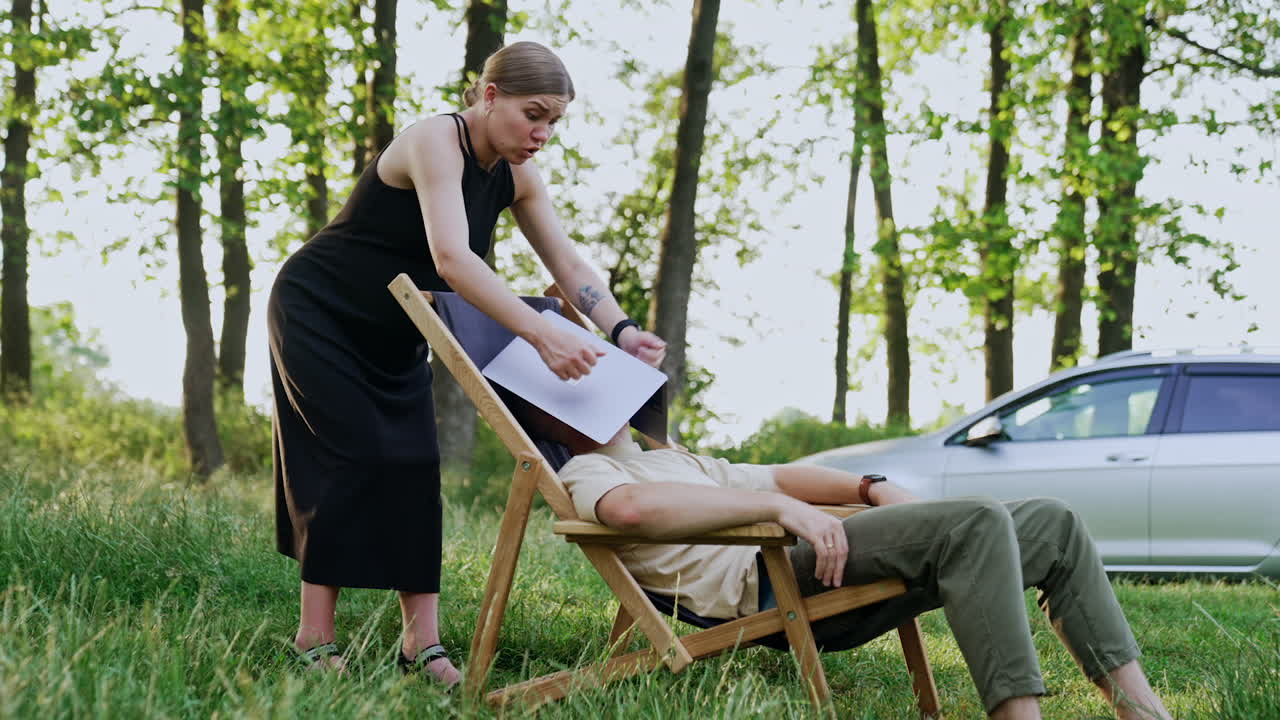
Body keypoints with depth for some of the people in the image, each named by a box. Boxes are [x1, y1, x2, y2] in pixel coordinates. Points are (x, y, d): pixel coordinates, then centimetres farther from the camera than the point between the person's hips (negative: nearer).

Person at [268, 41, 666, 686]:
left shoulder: (516, 176, -4)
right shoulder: (436, 141, -29)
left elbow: (567, 263, -7)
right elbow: (452, 258, -42)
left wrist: (620, 330, -26)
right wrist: (539, 333, -52)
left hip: (392, 333, 7)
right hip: (317, 312, -7)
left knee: (414, 469, -3)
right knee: (354, 459, -13)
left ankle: (422, 643, -5)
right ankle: (314, 637, -7)